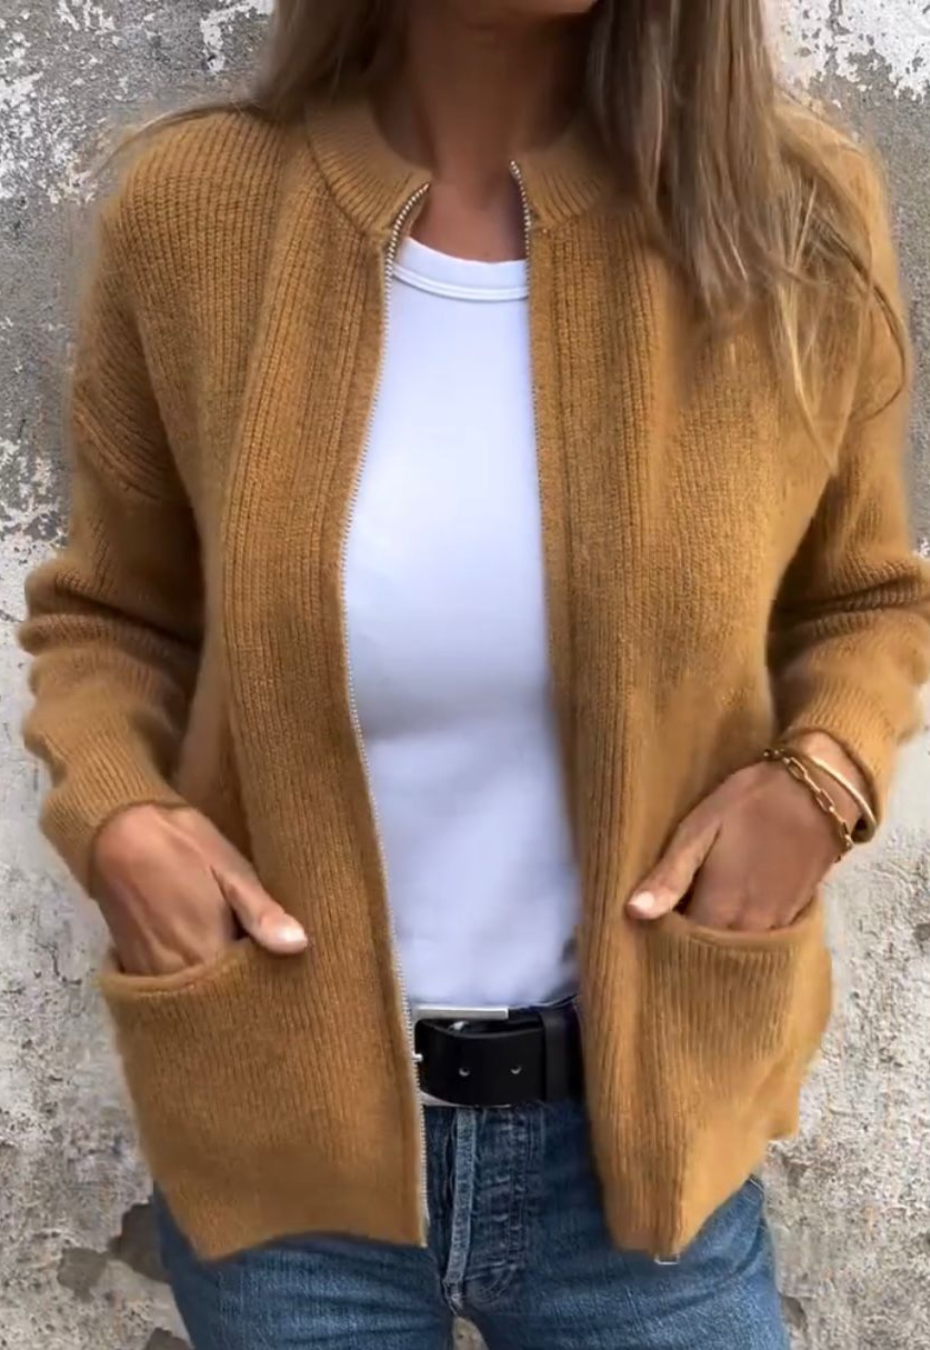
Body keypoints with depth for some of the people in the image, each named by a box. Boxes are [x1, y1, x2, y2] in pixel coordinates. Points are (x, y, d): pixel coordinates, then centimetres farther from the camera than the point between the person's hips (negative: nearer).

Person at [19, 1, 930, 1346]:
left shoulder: (796, 218, -9)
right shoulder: (191, 215, -10)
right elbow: (105, 620, 5)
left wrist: (819, 778, -13)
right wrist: (120, 820, -14)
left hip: (641, 1132, 0)